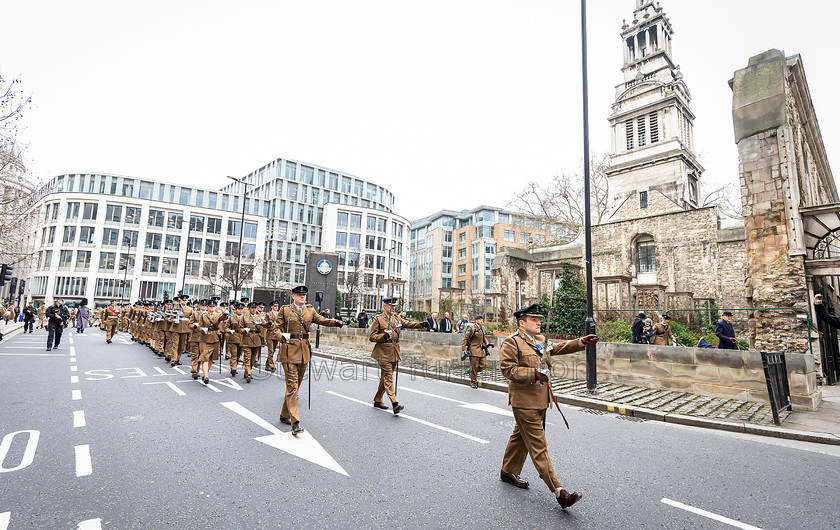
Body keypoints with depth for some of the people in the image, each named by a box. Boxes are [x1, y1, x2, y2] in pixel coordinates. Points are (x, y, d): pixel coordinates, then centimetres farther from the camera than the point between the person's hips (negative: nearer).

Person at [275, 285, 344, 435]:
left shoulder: (310, 310, 10)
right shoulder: (285, 310, 0)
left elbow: (321, 320, -1)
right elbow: (276, 327, 3)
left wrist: (335, 322, -19)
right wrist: (282, 336, -18)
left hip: (304, 351, 5)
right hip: (289, 351, -5)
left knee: (296, 385, 13)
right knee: (292, 385, -8)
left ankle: (284, 415, 30)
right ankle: (295, 422, -8)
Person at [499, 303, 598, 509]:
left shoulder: (541, 340, 14)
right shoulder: (511, 342, -14)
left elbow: (557, 348, 14)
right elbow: (508, 370, -18)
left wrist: (581, 342, 2)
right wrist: (533, 374, -27)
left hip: (540, 399, 9)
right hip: (525, 401, -9)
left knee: (521, 436, 21)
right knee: (538, 446, -3)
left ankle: (508, 471, 37)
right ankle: (558, 491, 1)